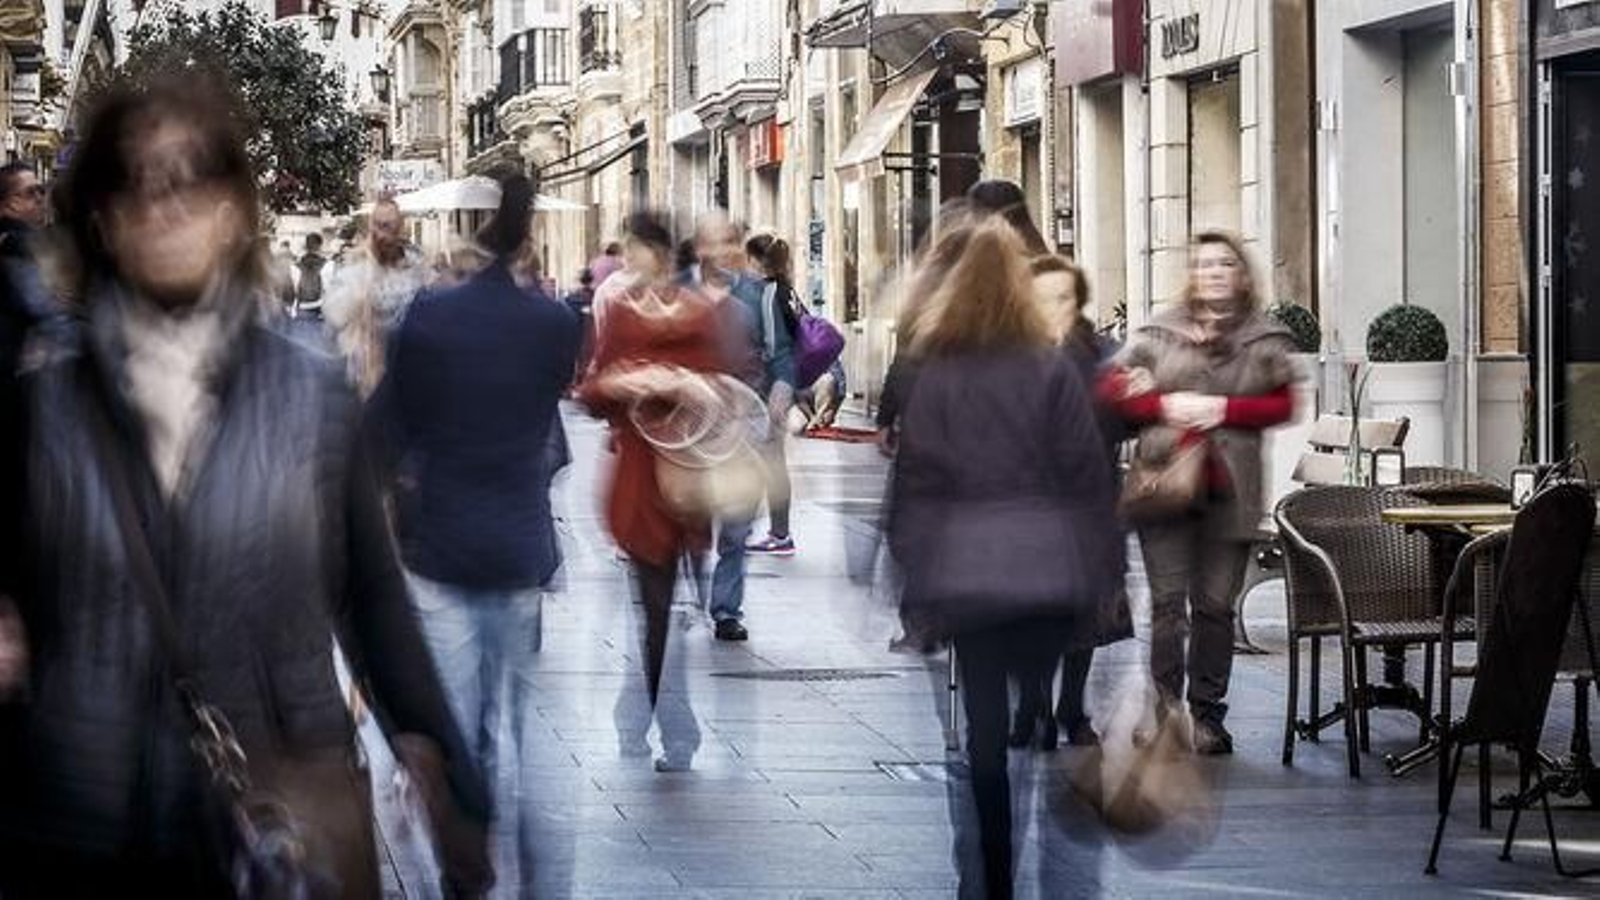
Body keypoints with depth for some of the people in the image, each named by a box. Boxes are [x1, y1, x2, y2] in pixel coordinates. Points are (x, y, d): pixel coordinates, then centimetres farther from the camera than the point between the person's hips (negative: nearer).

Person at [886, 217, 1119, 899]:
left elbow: (914, 485, -3)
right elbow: (1088, 478, -1)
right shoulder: (1054, 371, -2)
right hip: (1049, 571, 0)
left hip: (968, 575, 0)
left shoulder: (932, 375, -3)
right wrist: (1101, 574, 6)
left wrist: (917, 584, 2)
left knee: (987, 728, 6)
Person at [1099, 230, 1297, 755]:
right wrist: (1165, 406, -7)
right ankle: (1165, 709, -1)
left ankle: (1206, 716, 10)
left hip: (1229, 488, 0)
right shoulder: (1159, 332, 9)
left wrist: (1224, 410, -9)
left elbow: (1282, 405, 3)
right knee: (1167, 603, -4)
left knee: (1215, 607, 3)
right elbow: (1112, 388, 8)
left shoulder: (1266, 340, 9)